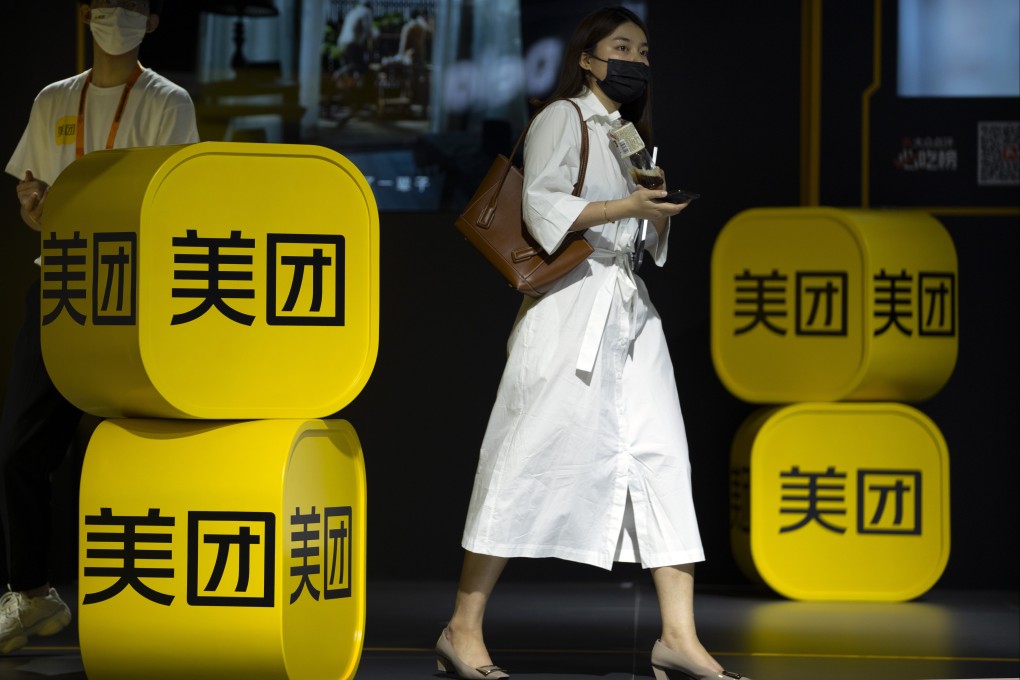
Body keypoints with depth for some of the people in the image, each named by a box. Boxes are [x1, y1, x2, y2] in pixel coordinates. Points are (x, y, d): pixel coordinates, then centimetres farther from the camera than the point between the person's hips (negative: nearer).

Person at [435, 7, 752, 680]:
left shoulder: (629, 137, 24)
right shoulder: (561, 118, 1)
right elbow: (543, 204, -13)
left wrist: (660, 214, 5)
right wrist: (627, 207, -21)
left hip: (629, 309, 8)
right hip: (570, 302, -7)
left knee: (660, 458, -4)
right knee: (536, 458, -8)